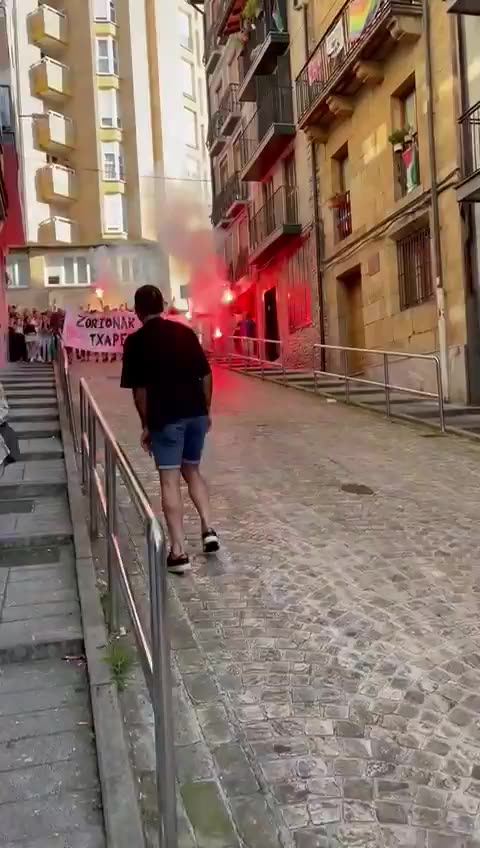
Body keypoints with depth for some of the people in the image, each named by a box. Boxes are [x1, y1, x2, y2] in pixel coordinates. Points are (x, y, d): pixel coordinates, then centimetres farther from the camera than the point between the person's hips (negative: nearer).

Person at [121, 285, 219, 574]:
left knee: (170, 481, 1)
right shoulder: (186, 332, 6)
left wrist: (146, 424, 2)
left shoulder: (136, 341, -6)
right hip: (196, 413, 5)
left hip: (165, 417, -4)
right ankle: (209, 529, 12)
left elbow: (140, 388, -8)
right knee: (193, 471, 22)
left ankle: (179, 552, 2)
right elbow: (206, 375, 7)